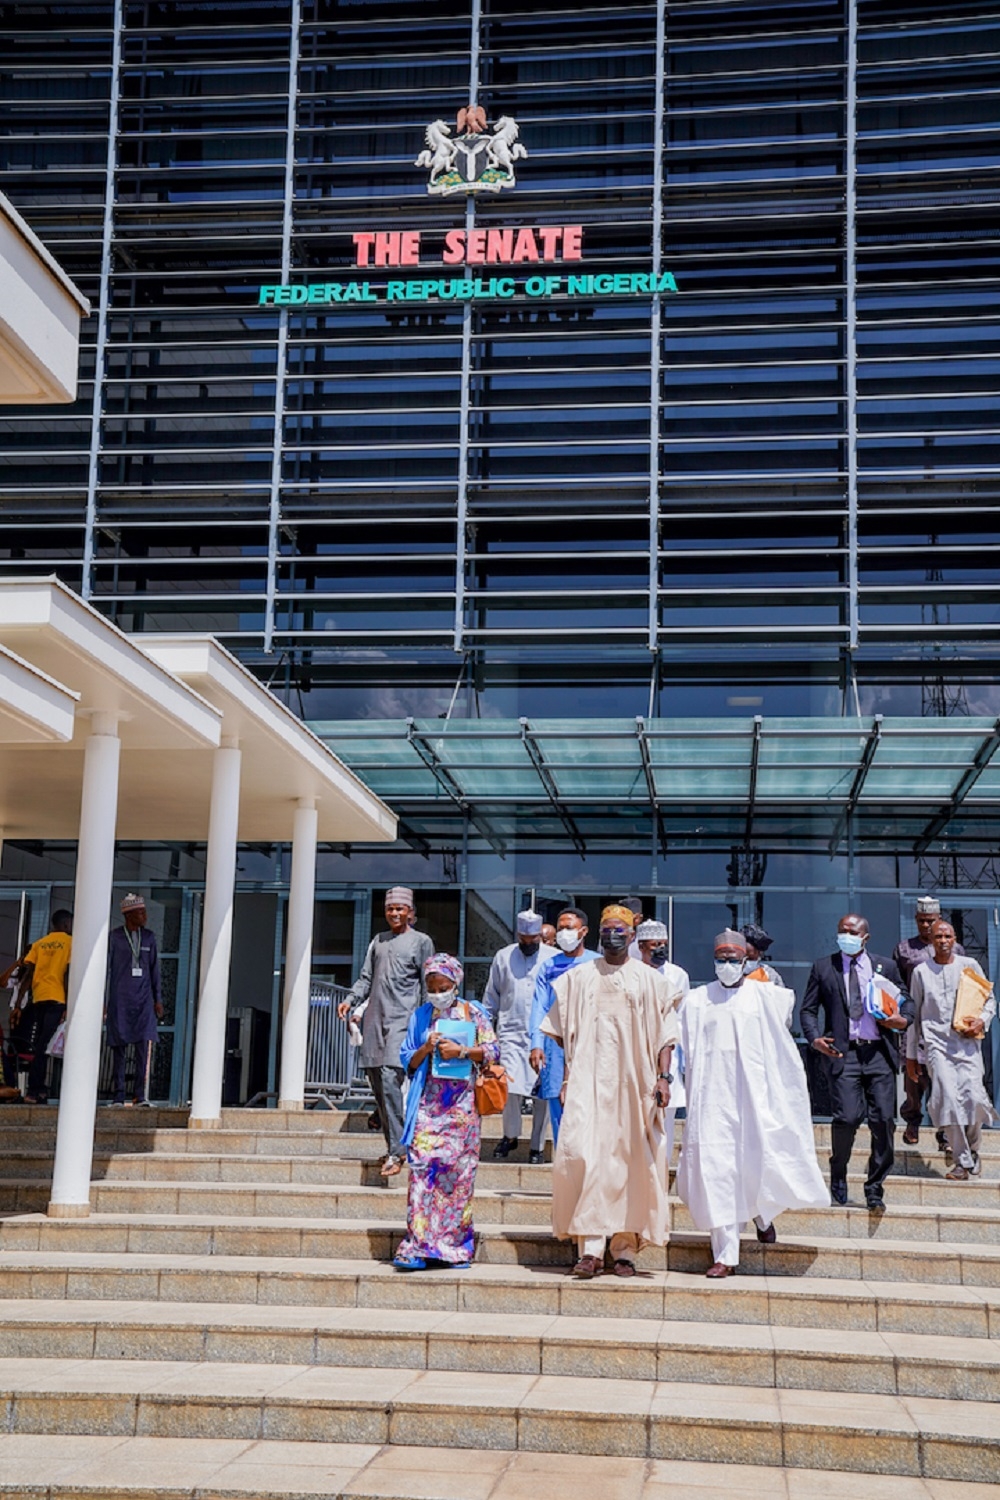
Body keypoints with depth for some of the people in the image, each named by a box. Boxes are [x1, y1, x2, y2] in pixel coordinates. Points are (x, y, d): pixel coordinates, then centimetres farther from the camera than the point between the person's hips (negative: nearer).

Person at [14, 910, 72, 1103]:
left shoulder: (39, 944, 16)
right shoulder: (70, 942, 3)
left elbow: (28, 974, 7)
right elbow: (68, 974, -8)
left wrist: (18, 1004, 6)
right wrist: (68, 1005, -10)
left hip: (38, 999, 5)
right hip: (57, 999, -5)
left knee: (39, 1044, 11)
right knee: (44, 1044, -8)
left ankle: (37, 1089, 10)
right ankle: (34, 1090, -14)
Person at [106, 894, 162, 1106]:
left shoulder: (148, 938, 11)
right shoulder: (115, 937, 1)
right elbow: (106, 968, 1)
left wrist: (158, 999, 13)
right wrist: (103, 1000, -3)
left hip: (144, 1000, 2)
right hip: (120, 999, -2)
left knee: (145, 1045, -11)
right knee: (119, 1047, 3)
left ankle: (142, 1096, -9)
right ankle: (118, 1097, 10)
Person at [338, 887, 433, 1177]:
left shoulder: (421, 941, 6)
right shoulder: (378, 941, 20)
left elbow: (428, 986, 3)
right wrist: (351, 1000, 4)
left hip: (402, 1018, -6)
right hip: (374, 1018, 6)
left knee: (390, 1079, -18)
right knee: (377, 1083, 4)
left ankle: (396, 1151, -18)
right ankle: (394, 1145, 13)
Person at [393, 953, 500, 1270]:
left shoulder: (472, 1013, 6)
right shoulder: (420, 1016, 12)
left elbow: (491, 1051, 1)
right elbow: (408, 1060, 11)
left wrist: (461, 1051, -13)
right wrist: (426, 1049, -9)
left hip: (461, 1104, -1)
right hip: (428, 1104, 1)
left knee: (458, 1169, 0)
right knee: (423, 1166, -9)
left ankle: (455, 1245, 7)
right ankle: (418, 1245, -10)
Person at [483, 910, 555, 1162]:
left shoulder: (555, 958, 4)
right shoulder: (503, 957, 10)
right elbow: (491, 995, 17)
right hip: (511, 1032, 1)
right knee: (510, 1088, -9)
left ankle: (537, 1145, 13)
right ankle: (510, 1135, 15)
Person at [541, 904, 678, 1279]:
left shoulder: (650, 980, 9)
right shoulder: (578, 977, 12)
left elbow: (664, 1034, 6)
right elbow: (559, 1029, 14)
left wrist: (663, 1076, -5)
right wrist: (567, 1072, 4)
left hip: (633, 1081, 0)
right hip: (588, 1079, 0)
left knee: (630, 1162, -1)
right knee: (583, 1153, -14)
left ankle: (625, 1250, 6)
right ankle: (590, 1248, -14)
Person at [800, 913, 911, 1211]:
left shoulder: (886, 967, 15)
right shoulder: (823, 967, 11)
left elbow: (906, 1001, 20)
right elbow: (808, 1009, 10)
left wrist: (904, 1020, -2)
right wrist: (815, 1038, -8)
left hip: (880, 1053, 2)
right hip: (843, 1053, -2)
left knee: (883, 1120, -4)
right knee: (847, 1117, -13)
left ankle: (875, 1188, 11)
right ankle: (838, 1175, 15)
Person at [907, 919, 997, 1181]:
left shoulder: (969, 966, 11)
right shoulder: (921, 971, 10)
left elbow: (990, 999, 17)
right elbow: (914, 1013, 16)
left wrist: (982, 1020, -5)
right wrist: (910, 1054, 15)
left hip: (967, 1041, 0)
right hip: (936, 1042, 0)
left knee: (973, 1095, -14)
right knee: (948, 1098, -14)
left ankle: (973, 1149, 14)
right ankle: (962, 1162, -5)